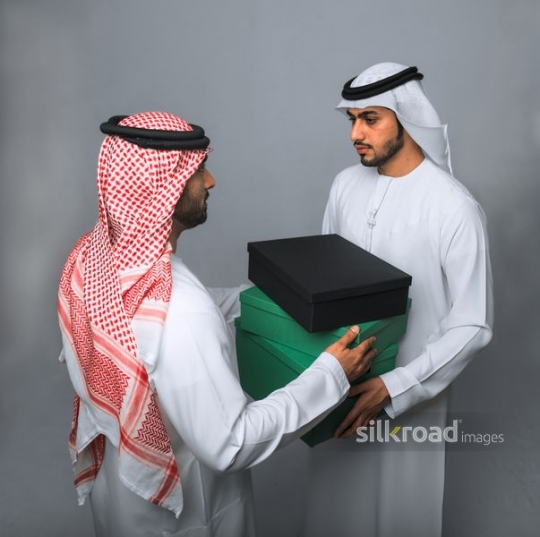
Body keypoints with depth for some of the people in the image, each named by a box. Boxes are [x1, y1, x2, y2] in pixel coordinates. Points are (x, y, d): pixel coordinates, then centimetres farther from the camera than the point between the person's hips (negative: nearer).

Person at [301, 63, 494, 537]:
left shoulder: (455, 208, -19)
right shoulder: (346, 185, -2)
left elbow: (472, 328, -16)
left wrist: (395, 387, -24)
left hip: (411, 390, -4)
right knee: (338, 496, 22)